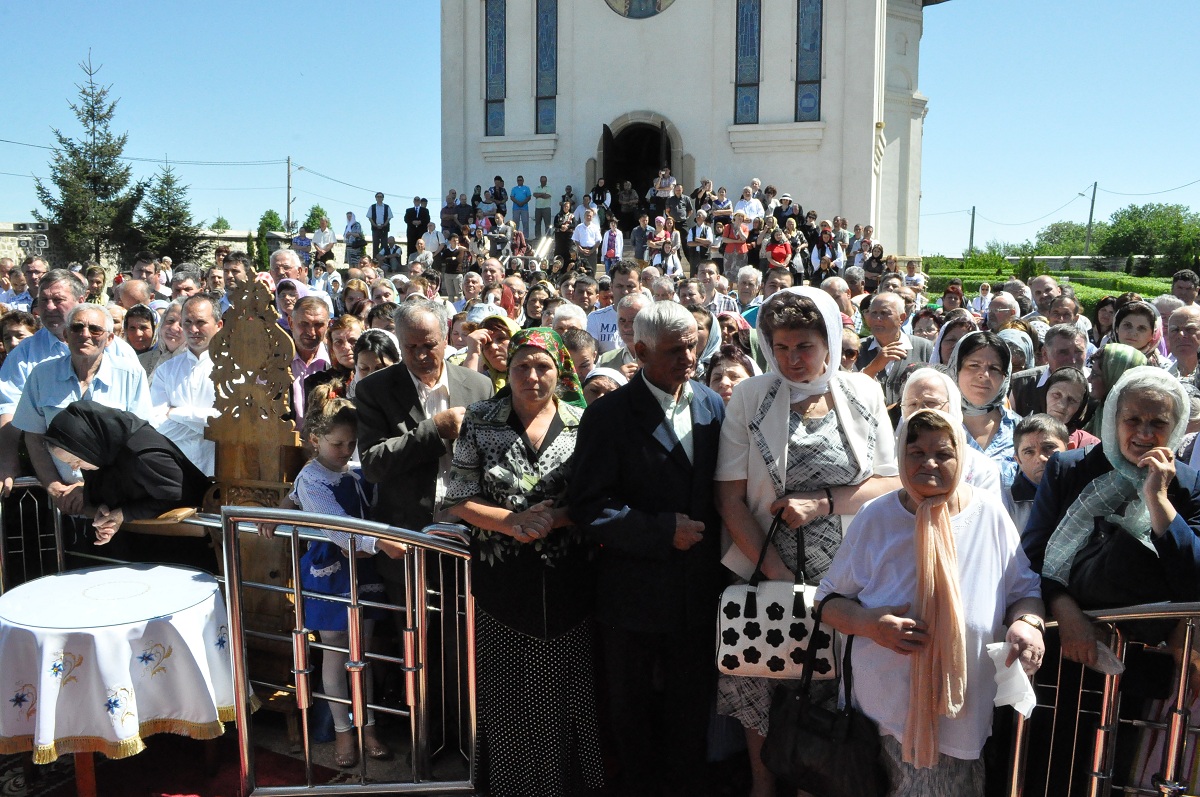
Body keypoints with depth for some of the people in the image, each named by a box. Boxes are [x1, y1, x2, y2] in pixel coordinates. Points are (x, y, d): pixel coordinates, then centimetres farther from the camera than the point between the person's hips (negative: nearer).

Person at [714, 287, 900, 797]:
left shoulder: (864, 394, 1)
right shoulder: (750, 398, -4)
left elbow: (889, 482, 1)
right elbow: (731, 496, -7)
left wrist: (820, 503, -14)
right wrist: (776, 572, -14)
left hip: (845, 577, 1)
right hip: (767, 573, -1)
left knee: (833, 688, 9)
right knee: (759, 682, 7)